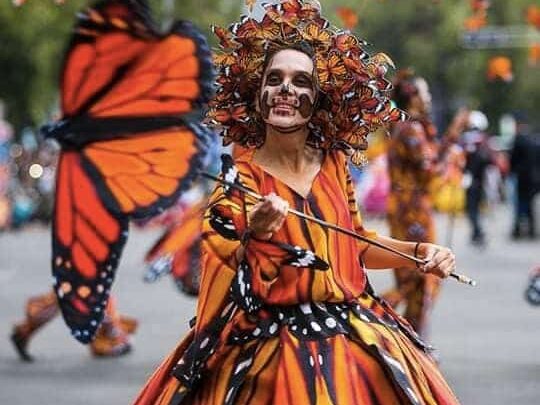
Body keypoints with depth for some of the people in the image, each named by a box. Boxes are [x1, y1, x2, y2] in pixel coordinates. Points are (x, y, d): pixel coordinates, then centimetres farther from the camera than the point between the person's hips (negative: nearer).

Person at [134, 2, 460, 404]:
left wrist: (420, 251, 7)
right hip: (271, 351, -5)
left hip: (355, 338, 5)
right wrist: (254, 237, -31)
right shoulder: (238, 176, -9)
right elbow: (222, 283, -13)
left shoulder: (334, 164, 4)